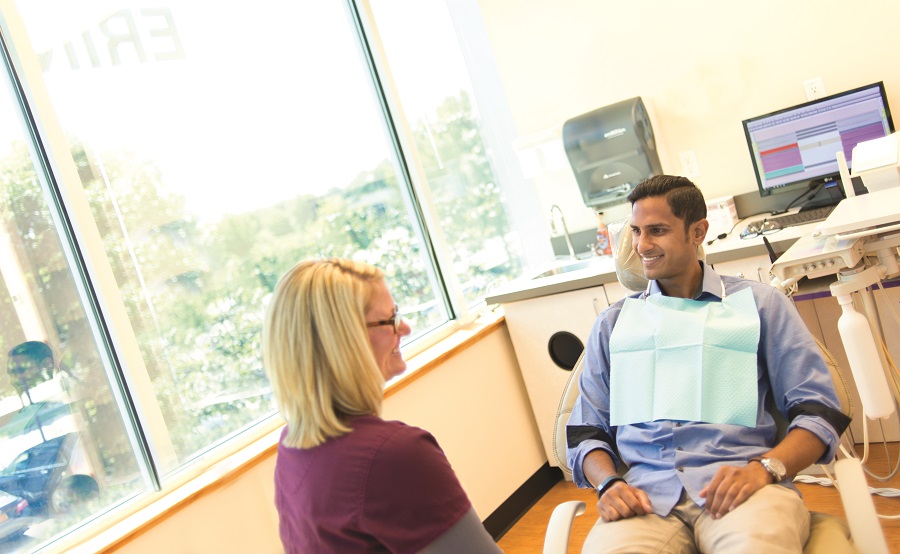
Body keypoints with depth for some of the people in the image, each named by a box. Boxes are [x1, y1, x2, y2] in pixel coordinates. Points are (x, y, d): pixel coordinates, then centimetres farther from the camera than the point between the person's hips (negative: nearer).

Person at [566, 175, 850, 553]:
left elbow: (818, 412, 7)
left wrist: (763, 468, -12)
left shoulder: (760, 304, 15)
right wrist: (608, 483, -4)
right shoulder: (612, 323, 21)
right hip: (646, 493, 2)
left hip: (741, 484, -1)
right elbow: (586, 433, 17)